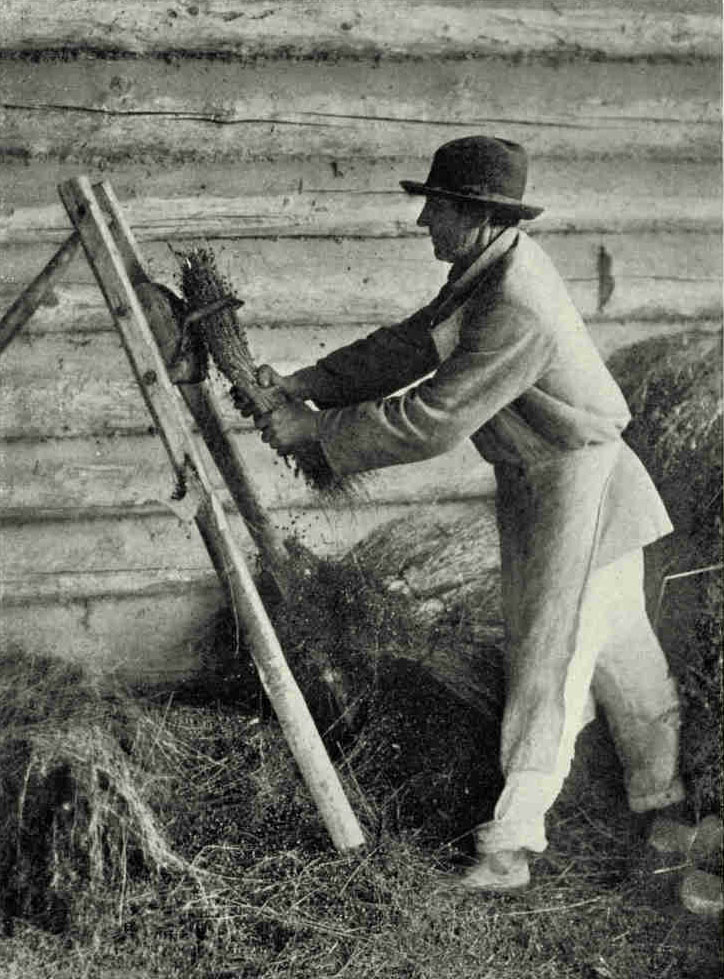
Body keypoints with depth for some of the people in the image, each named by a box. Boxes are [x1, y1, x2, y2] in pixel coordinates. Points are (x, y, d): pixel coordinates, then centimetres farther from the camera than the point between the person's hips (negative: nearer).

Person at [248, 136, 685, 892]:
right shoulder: (486, 270, 1)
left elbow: (429, 421, -30)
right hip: (531, 485, 10)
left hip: (577, 488, -10)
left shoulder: (517, 310, -31)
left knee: (550, 661, -4)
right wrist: (303, 385, 2)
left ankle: (510, 844, 3)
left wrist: (315, 429, -22)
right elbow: (408, 346, 9)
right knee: (615, 645, 20)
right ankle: (658, 789, 36)